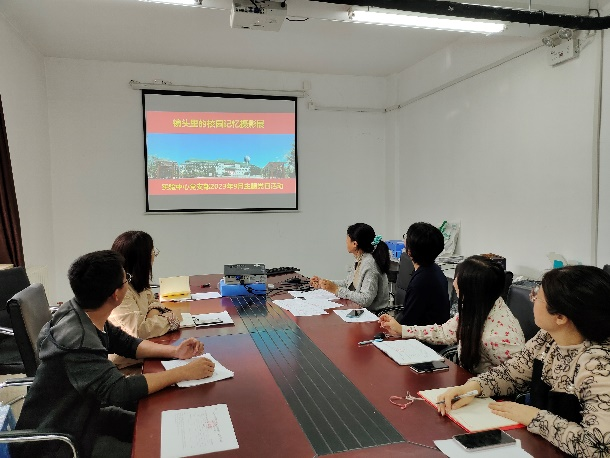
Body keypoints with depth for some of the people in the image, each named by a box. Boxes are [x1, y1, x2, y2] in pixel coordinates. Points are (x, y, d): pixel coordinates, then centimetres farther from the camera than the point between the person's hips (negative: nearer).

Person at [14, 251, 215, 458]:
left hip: (82, 413, 8)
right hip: (55, 441, -8)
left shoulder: (86, 313, -7)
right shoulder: (75, 337, -34)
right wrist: (184, 373, -30)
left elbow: (125, 343, 5)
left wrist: (174, 351, -8)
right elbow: (119, 390, -36)